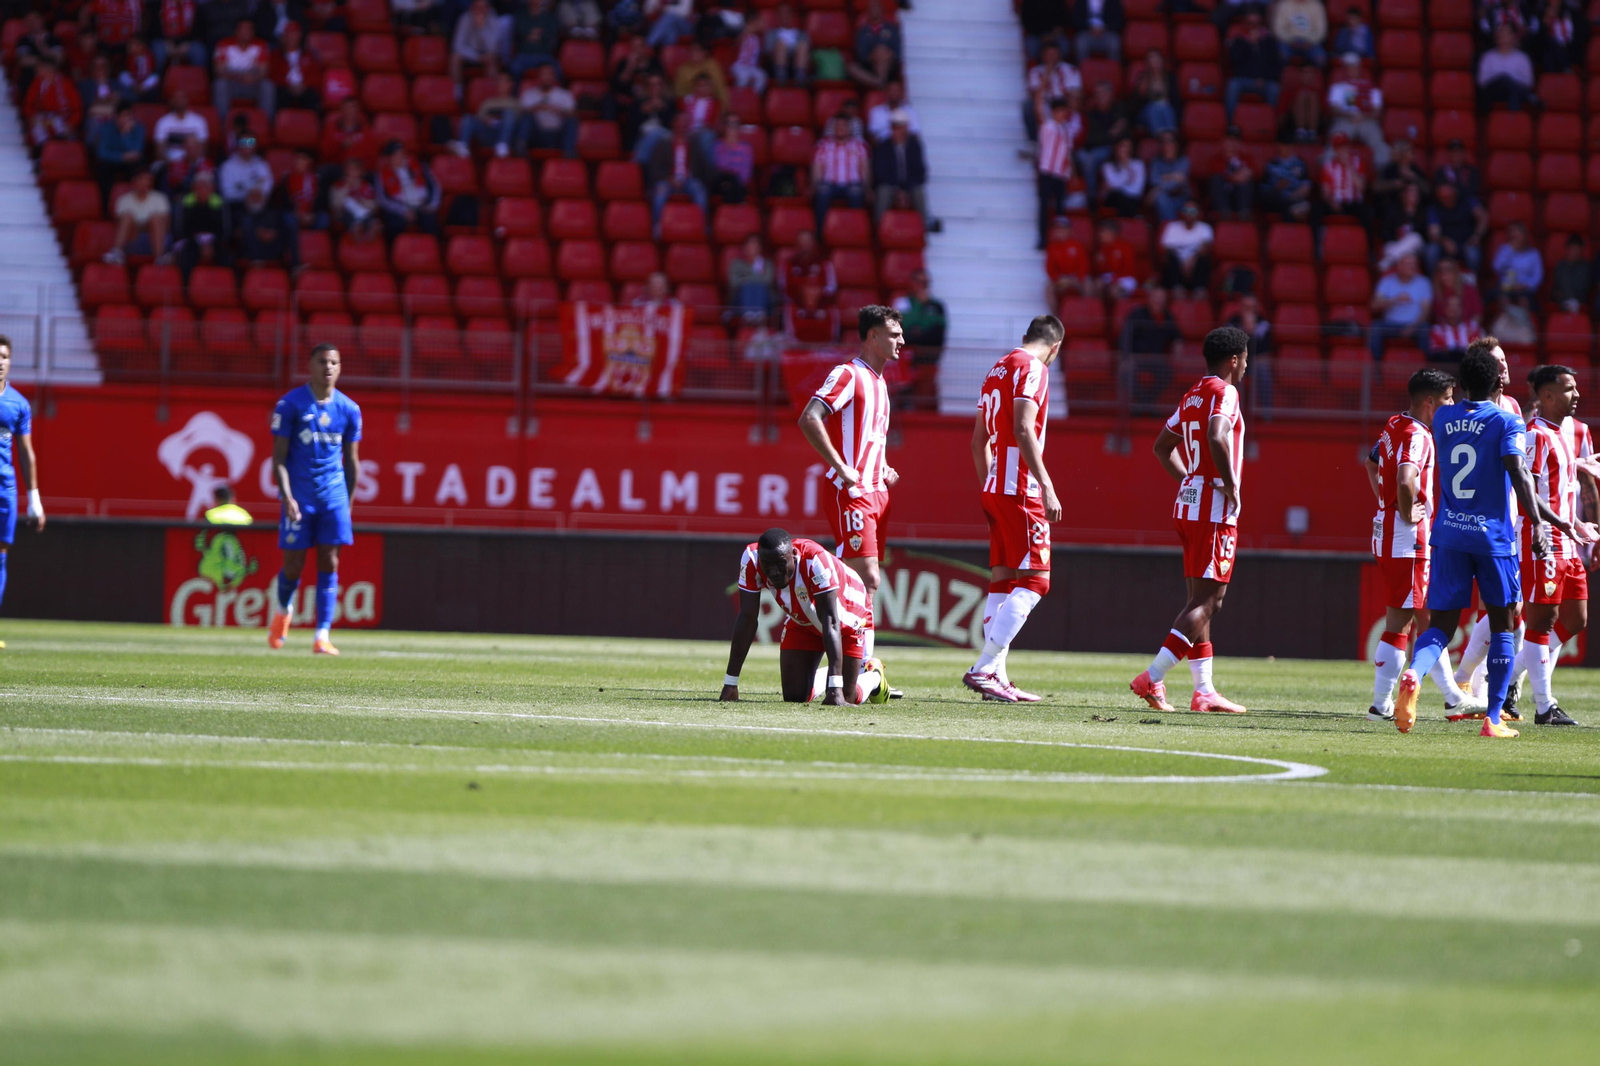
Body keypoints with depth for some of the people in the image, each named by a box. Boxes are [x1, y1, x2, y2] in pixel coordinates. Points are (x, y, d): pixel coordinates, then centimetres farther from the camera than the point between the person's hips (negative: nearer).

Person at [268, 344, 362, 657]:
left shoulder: (348, 409, 6)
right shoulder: (290, 404, -4)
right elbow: (279, 457, -6)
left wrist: (348, 503, 12)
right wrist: (287, 497, -16)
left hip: (334, 496, 2)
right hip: (299, 498, -2)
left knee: (329, 563, -7)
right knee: (293, 565, 1)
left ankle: (322, 637, -9)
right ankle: (282, 610, 34)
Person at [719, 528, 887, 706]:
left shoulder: (815, 560, -41)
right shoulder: (751, 559, -30)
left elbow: (831, 624, -39)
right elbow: (747, 619, -24)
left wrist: (835, 689, -44)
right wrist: (730, 684, -25)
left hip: (848, 619, -4)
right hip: (801, 622, 4)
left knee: (845, 697, -6)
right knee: (794, 696, -2)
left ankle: (873, 675, 28)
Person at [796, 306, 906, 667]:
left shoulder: (878, 383, 20)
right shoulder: (848, 375, -9)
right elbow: (809, 419, -21)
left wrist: (883, 469, 16)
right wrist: (841, 468, -22)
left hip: (876, 493, 9)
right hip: (851, 493, -9)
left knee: (866, 583, 7)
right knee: (867, 580, -15)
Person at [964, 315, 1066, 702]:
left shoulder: (998, 369, 18)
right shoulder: (1033, 368, -8)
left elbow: (978, 440, 22)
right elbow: (1023, 431, -20)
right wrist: (1046, 487, -21)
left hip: (995, 489, 9)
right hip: (1020, 491, -9)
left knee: (1002, 582, 10)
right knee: (1033, 581, -9)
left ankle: (996, 676, 7)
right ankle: (983, 668, -15)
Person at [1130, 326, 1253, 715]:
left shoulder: (1191, 396, 17)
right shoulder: (1224, 393, -10)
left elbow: (1162, 447, 25)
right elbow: (1217, 437, -28)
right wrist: (1230, 485, -19)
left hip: (1188, 504, 9)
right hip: (1214, 509, -9)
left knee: (1201, 600, 11)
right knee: (1207, 602, -9)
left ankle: (1204, 690, 12)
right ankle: (1152, 679, -17)